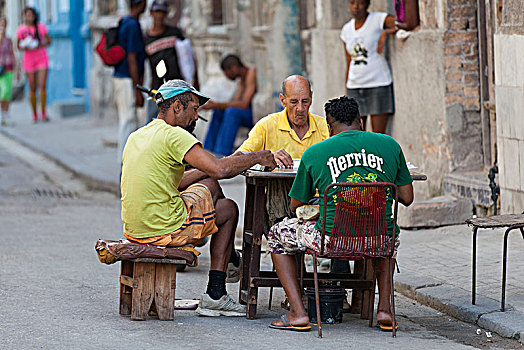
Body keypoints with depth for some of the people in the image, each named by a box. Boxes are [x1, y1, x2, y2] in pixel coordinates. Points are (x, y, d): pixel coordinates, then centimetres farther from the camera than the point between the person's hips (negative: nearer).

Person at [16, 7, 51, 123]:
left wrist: (40, 45, -11)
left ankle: (43, 114, -7)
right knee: (32, 88, 1)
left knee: (42, 86, -12)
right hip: (28, 60, 1)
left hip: (42, 58, -1)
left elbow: (49, 41, 7)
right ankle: (34, 115, 11)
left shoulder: (41, 26, 1)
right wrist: (23, 47, -11)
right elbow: (18, 45, 11)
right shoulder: (21, 29, 3)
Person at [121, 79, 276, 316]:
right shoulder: (173, 135, -14)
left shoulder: (137, 136, 14)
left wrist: (208, 167, 21)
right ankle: (215, 296, 17)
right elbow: (220, 170, -22)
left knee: (209, 185, 25)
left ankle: (232, 262, 40)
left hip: (133, 229, 9)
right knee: (229, 209, 15)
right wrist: (257, 157, -7)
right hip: (165, 230, -9)